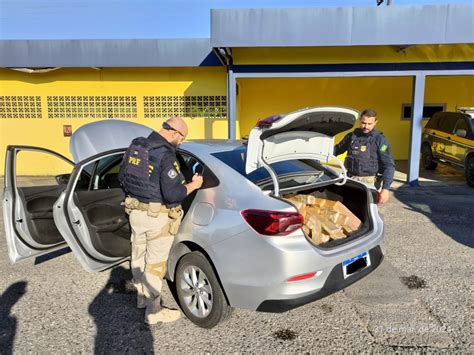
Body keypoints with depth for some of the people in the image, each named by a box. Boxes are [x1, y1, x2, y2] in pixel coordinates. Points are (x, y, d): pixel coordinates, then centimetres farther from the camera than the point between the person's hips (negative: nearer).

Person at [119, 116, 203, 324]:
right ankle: (154, 311, 20)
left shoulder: (136, 146, 3)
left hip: (135, 211, 8)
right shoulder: (166, 156, -22)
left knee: (139, 257, 21)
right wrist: (193, 185, -9)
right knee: (155, 263, 5)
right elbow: (172, 194, -25)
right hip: (157, 217, -8)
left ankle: (142, 297, 41)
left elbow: (122, 176, 12)